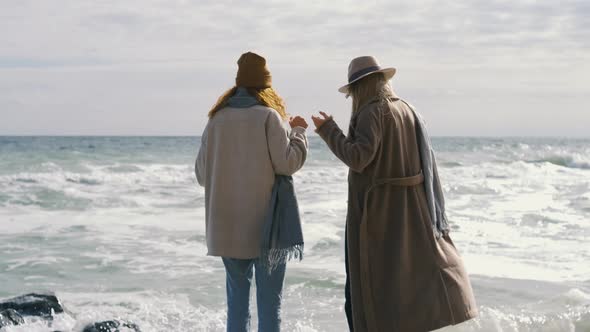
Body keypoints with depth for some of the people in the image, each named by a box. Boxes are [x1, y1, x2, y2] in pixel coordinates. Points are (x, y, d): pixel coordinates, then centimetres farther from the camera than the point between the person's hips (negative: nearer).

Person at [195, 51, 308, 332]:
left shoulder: (217, 118, 2)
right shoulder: (267, 116, -9)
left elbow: (202, 173, 8)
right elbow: (288, 162, -10)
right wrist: (298, 131, 5)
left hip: (227, 226, 4)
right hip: (265, 225, -4)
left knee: (237, 297, 13)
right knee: (269, 300, 3)